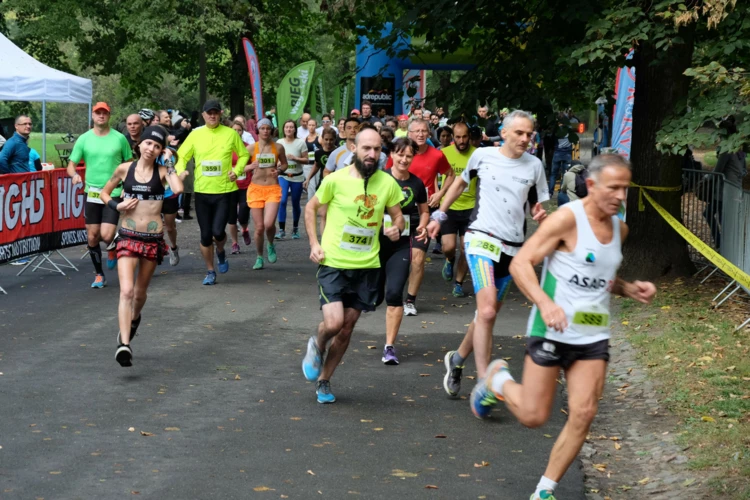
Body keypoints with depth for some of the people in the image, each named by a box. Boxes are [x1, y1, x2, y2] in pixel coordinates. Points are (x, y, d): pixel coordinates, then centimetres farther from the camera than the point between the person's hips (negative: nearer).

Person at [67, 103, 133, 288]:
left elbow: (129, 164, 7)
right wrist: (74, 174, -19)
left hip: (114, 193, -2)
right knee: (92, 237, 5)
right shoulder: (84, 139, 1)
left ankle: (112, 248, 21)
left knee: (106, 235, -15)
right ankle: (99, 275, 22)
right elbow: (71, 164, 3)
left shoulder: (119, 138, -2)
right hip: (92, 193, 2)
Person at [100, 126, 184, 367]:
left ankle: (134, 319, 49)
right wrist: (117, 205, -5)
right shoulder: (124, 169, 0)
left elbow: (178, 189, -24)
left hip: (153, 238, 1)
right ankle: (124, 344, -22)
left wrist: (168, 162, -13)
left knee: (140, 292, 16)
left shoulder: (162, 171, -3)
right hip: (128, 237, -1)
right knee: (126, 291, -17)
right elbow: (104, 193, 15)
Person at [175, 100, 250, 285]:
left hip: (224, 190, -1)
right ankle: (210, 271, 22)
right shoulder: (196, 134, 1)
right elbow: (182, 156, 7)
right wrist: (180, 171, -12)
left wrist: (236, 170, -5)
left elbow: (244, 155, 11)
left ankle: (220, 252, 23)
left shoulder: (230, 134, -1)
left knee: (218, 231, -13)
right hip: (202, 191, 2)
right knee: (205, 235, 5)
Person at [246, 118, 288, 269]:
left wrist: (279, 170, -5)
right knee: (259, 227, 1)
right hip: (256, 189, 0)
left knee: (269, 224, -19)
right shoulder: (251, 148, 0)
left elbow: (284, 164, 17)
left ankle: (270, 245, 15)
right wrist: (251, 166, -17)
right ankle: (259, 257, 22)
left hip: (273, 189, 0)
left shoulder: (278, 147, 2)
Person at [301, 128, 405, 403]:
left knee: (347, 328, 10)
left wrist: (396, 227, -13)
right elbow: (311, 208, 4)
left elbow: (398, 215, 10)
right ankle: (316, 346, 20)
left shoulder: (387, 183, -3)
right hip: (333, 263, -3)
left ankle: (324, 380, 29)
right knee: (333, 323, -17)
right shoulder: (336, 180, -10)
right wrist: (314, 243, -5)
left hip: (367, 266, 3)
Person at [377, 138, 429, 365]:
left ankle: (390, 347, -2)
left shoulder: (416, 184, 1)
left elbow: (424, 211, 15)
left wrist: (423, 226, -4)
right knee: (375, 297, 6)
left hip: (402, 244, 1)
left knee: (394, 293, -12)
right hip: (377, 241, -1)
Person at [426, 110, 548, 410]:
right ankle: (484, 386, -20)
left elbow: (541, 204, 15)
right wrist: (440, 215, 20)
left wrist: (541, 215, -8)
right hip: (482, 239, -4)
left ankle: (457, 359, 36)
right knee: (487, 311, -20)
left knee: (488, 314, 11)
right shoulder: (483, 155, 0)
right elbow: (461, 183, 18)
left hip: (512, 248, 4)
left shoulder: (534, 165, 5)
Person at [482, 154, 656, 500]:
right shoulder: (568, 218, -14)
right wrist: (545, 303, -32)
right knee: (532, 416, 1)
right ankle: (498, 379, 34)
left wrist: (630, 289, 5)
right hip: (552, 330, -6)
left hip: (594, 337, 6)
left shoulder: (619, 229, 9)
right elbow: (520, 264, -18)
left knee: (583, 414, -5)